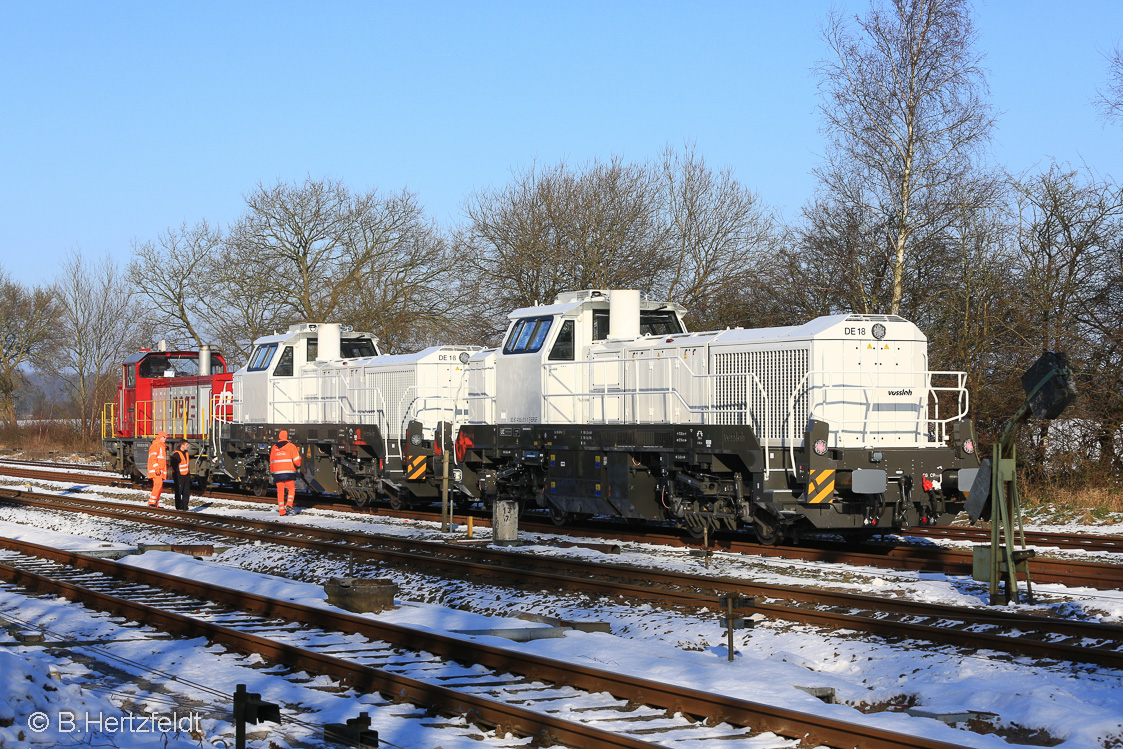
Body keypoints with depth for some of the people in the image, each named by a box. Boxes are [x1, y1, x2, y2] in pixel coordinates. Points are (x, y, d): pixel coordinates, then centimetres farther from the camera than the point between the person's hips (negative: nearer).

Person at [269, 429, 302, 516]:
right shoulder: (291, 446, -2)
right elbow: (296, 460, -3)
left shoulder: (274, 448, 11)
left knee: (280, 491, 6)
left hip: (277, 473, 3)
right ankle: (289, 504, -10)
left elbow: (271, 461, 16)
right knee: (291, 489, 9)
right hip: (288, 472, -3)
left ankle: (281, 510, 2)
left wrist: (272, 472, 26)